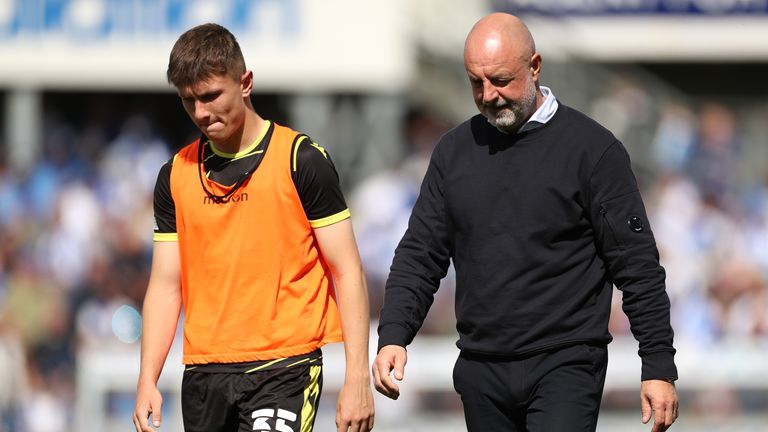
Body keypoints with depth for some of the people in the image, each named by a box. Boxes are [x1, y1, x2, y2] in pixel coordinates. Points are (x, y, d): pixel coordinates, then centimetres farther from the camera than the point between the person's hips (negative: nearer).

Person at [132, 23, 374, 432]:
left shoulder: (301, 160, -3)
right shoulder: (176, 175, 10)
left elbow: (347, 272, -3)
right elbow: (166, 285, 12)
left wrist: (357, 379, -10)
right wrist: (147, 380, 1)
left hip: (283, 367, -5)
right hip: (204, 374, 5)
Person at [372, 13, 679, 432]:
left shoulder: (591, 147, -4)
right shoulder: (455, 150, 10)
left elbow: (638, 266, -5)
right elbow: (420, 254, 11)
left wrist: (659, 367, -8)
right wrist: (393, 336, -4)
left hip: (566, 368, -5)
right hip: (481, 373, 5)